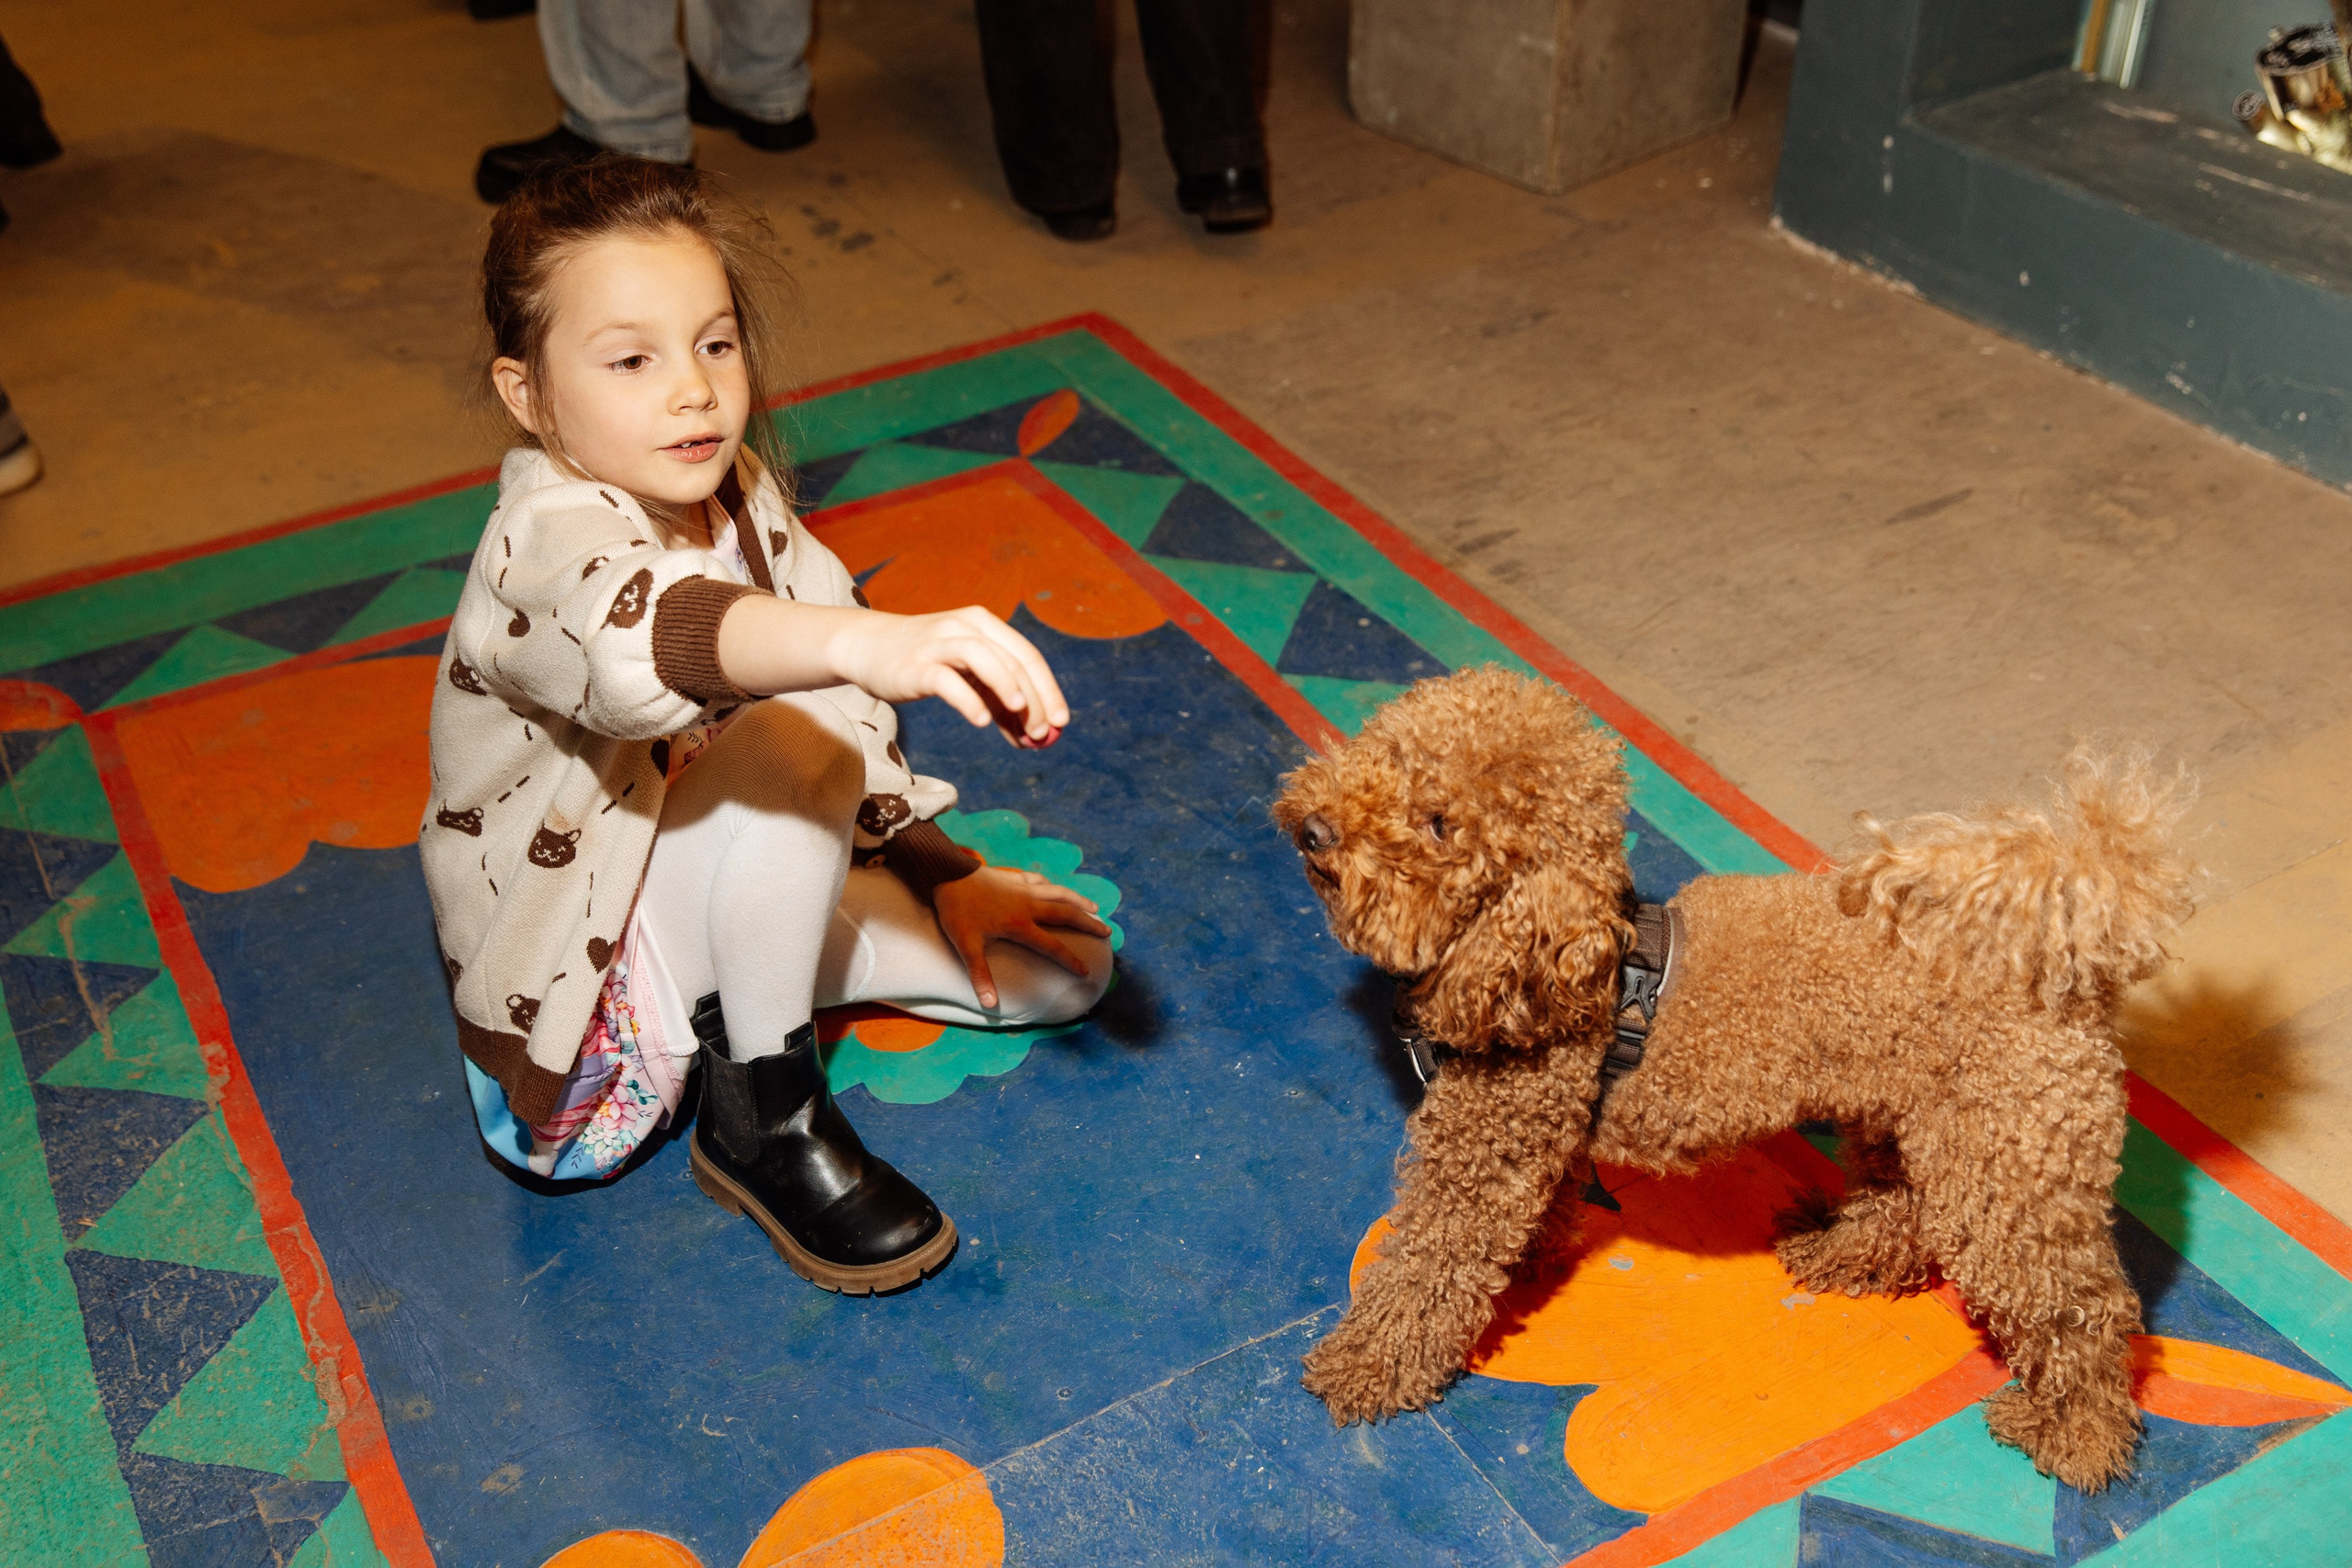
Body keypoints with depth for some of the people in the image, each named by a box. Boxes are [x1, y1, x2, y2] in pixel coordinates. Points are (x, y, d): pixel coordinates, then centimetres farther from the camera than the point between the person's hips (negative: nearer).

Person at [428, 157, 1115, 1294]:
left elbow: (856, 711, 10)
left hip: (754, 889, 8)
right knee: (794, 742, -36)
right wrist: (867, 640, -71)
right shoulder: (547, 542, -28)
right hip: (593, 963, -8)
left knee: (1066, 964, 3)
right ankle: (763, 1119, -19)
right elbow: (646, 639, -54)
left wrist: (941, 874, 5)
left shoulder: (736, 495, -2)